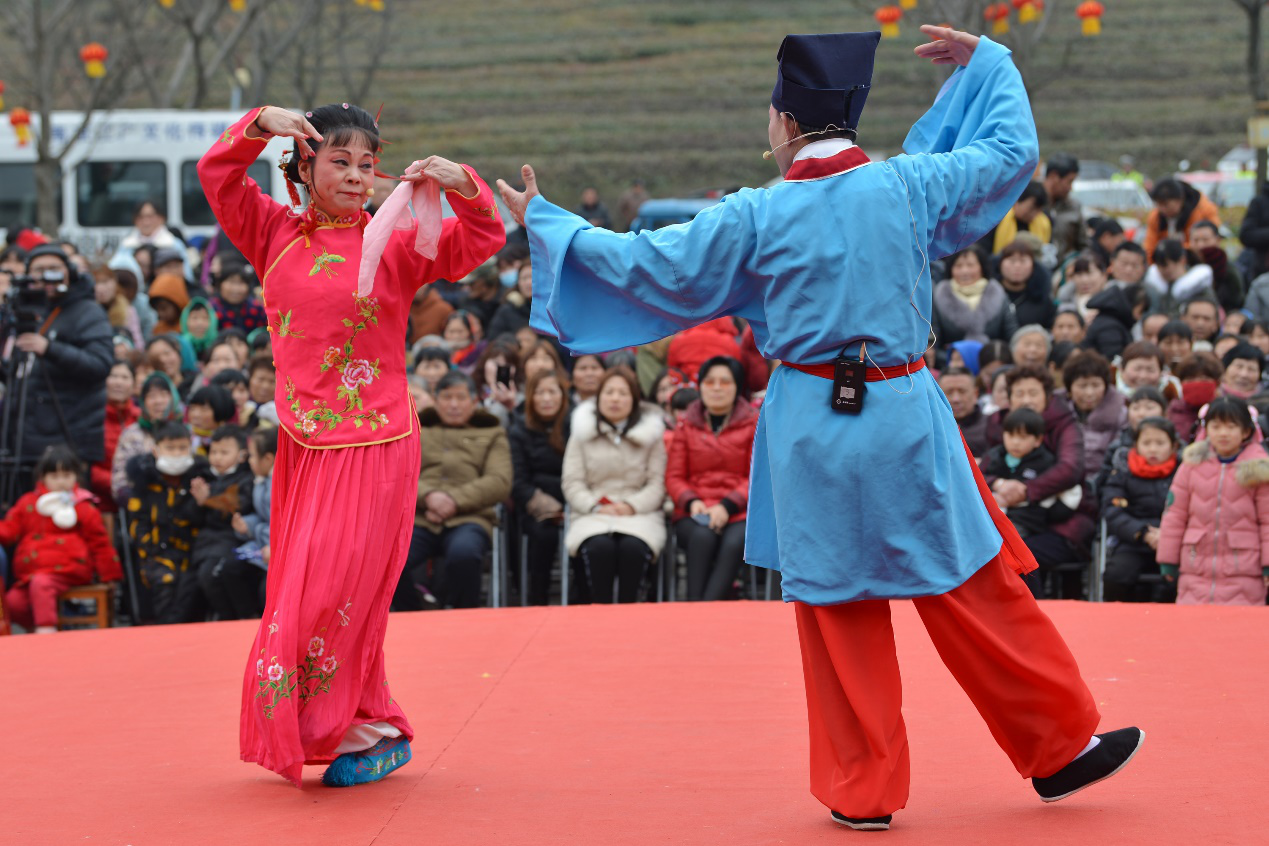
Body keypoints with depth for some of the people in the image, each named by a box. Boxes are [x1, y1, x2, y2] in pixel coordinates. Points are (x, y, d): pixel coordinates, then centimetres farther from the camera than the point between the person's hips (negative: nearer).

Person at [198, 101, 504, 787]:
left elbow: (482, 240, -8)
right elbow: (217, 174, 6)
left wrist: (462, 187, -24)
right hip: (303, 447, 5)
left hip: (373, 447, -5)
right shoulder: (278, 235, 7)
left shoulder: (395, 242, -3)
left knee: (338, 592, -7)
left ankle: (371, 731, 7)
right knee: (300, 594, 9)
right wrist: (260, 125, -8)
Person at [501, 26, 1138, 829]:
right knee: (973, 591, 9)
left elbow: (645, 264, -1)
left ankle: (864, 788, 13)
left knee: (837, 608, 9)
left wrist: (546, 220, 11)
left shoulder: (755, 216, -7)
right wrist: (983, 60, 23)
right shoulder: (909, 184, -5)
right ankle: (1059, 746, 18)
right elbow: (1012, 146, 9)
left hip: (809, 424, 0)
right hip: (904, 417, 0)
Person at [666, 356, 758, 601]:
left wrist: (727, 506, -13)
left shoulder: (753, 424, 10)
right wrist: (691, 502, -9)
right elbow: (674, 477, 13)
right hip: (694, 512, 1)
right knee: (702, 537, -34)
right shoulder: (686, 425, 15)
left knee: (735, 542, -35)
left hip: (738, 510, -1)